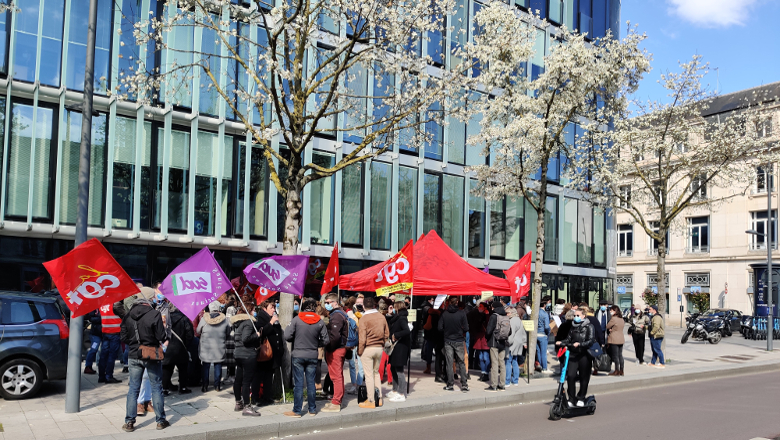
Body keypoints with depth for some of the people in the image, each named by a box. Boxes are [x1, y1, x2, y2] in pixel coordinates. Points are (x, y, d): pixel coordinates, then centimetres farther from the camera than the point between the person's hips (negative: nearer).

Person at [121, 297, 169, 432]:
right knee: (157, 388, 9)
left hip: (134, 356, 3)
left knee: (133, 389, 11)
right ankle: (160, 421, 15)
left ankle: (129, 422, 12)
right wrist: (164, 340, 8)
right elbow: (161, 337, -14)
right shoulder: (154, 314, -13)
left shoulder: (128, 317, -1)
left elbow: (123, 337, 3)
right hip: (152, 356, -2)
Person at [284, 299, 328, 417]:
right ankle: (312, 409, 17)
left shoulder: (296, 319, -8)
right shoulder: (320, 322, -3)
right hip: (313, 356, 2)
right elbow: (325, 340, 0)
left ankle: (297, 411, 7)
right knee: (311, 382, 11)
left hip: (298, 355, -2)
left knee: (298, 383, 3)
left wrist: (296, 340, 9)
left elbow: (287, 336, -10)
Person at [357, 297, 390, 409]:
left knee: (369, 375, 2)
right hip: (379, 348, 5)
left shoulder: (364, 319, -14)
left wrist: (359, 351, -5)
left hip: (368, 349, -5)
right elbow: (386, 334, 8)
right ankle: (379, 398, 21)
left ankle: (371, 401, 6)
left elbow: (362, 338, -15)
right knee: (376, 372, 19)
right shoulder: (381, 317, 2)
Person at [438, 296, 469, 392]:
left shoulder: (444, 313, -5)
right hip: (459, 341, -1)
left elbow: (440, 328, -3)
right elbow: (466, 328, -10)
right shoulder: (461, 313, -9)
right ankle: (464, 384, 5)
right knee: (461, 363, 7)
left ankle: (450, 384, 8)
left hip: (448, 341, 1)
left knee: (449, 363, 6)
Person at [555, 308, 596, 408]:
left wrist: (580, 344, -25)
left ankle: (581, 399, 20)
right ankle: (571, 399, 4)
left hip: (584, 355, -4)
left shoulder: (589, 327, -1)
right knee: (570, 376, -6)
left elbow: (590, 341, -11)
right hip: (573, 354, 4)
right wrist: (561, 343, -3)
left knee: (584, 378, 5)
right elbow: (568, 339, 16)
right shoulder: (573, 326, 15)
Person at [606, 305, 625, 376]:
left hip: (614, 340, -8)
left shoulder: (613, 318, -15)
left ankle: (617, 371, -1)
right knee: (620, 355, 11)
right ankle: (621, 371, 15)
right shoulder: (621, 319, 11)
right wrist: (612, 329, 5)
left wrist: (610, 330, 11)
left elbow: (607, 327, -8)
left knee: (615, 356, -3)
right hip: (621, 339, 8)